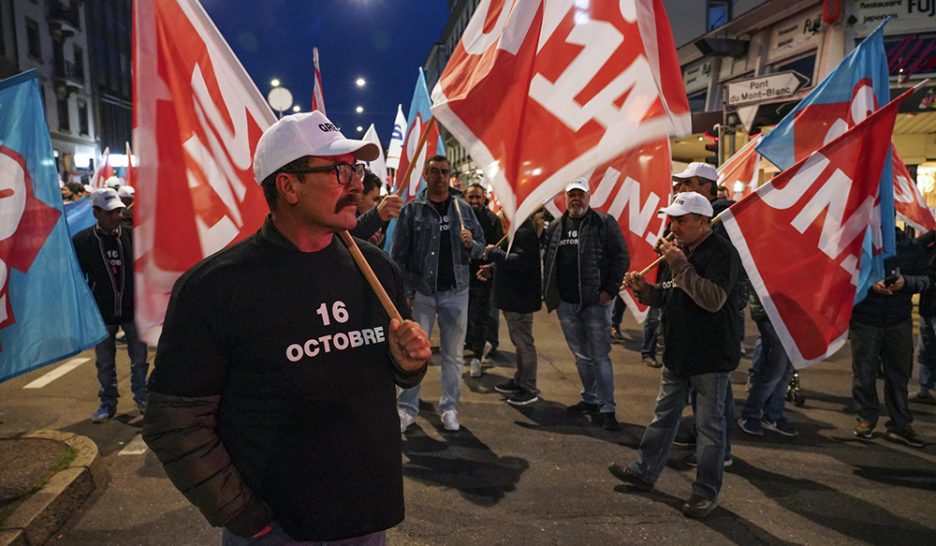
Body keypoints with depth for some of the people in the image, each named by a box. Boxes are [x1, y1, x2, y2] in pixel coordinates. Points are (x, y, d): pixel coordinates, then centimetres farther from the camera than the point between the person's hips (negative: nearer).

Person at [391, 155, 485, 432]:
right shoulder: (412, 209, -1)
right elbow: (399, 254, -4)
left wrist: (471, 244, -12)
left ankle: (449, 407, 23)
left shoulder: (463, 208, 7)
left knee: (453, 354, 10)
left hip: (456, 292, 2)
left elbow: (481, 245, 11)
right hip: (421, 292, -2)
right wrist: (404, 291, -10)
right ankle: (407, 408, 15)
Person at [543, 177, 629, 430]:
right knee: (581, 355, 15)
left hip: (595, 302, -5)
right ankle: (590, 399, 29)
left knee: (600, 356, -2)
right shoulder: (556, 227, 11)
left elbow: (621, 257, -7)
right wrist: (549, 293, 8)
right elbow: (548, 261, 16)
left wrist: (610, 290, -12)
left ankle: (607, 408, 6)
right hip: (565, 303, 5)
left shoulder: (604, 223, -4)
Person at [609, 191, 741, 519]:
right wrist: (644, 289, -3)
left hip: (711, 357, -8)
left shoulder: (722, 253, -15)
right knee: (664, 415, 17)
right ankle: (645, 471, 30)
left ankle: (707, 491, 19)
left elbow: (713, 299, -29)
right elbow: (667, 298, 17)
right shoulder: (678, 251, 11)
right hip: (677, 353, 8)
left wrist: (680, 265, -27)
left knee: (709, 424, 5)